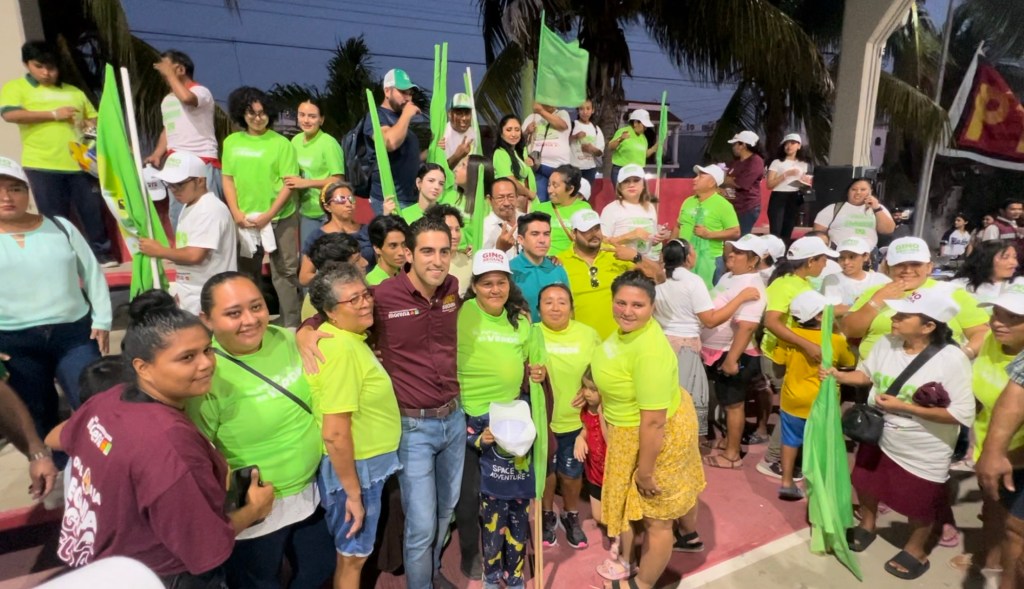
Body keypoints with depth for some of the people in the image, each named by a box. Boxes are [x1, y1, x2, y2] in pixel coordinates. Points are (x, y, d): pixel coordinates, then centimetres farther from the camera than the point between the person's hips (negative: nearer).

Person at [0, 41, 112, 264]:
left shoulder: (74, 92, 18)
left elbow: (94, 118, 24)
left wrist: (90, 124, 0)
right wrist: (54, 114, -10)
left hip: (79, 162, 3)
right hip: (42, 165, -3)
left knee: (92, 209, 2)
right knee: (55, 216, 1)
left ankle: (101, 252, 11)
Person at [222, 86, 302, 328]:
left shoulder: (281, 143, -4)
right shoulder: (232, 142, 7)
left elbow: (289, 182, -8)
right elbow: (228, 179, 9)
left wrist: (268, 215, -14)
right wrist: (236, 213, -3)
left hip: (280, 218, -4)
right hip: (244, 220, 4)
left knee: (285, 271, 1)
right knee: (246, 272, 14)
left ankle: (291, 326, 10)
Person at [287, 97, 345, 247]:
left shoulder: (329, 143, -15)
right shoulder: (296, 140, 5)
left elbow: (338, 180, -16)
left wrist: (306, 183, -19)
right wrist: (293, 184, -1)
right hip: (305, 211, 6)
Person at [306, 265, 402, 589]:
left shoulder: (349, 337, 2)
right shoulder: (341, 350, -28)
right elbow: (335, 434, -29)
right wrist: (353, 493, -20)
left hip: (366, 463, 9)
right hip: (354, 468, -9)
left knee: (354, 551, 27)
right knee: (353, 555, 13)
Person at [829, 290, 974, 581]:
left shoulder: (951, 359, -27)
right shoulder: (887, 343, -10)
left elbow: (963, 414, -27)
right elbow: (866, 373, 5)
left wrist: (904, 407, -30)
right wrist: (838, 375, -14)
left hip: (923, 454, -5)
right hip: (878, 438, 5)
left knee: (919, 506, 17)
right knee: (866, 483, 25)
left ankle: (915, 551, 46)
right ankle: (867, 526, 54)